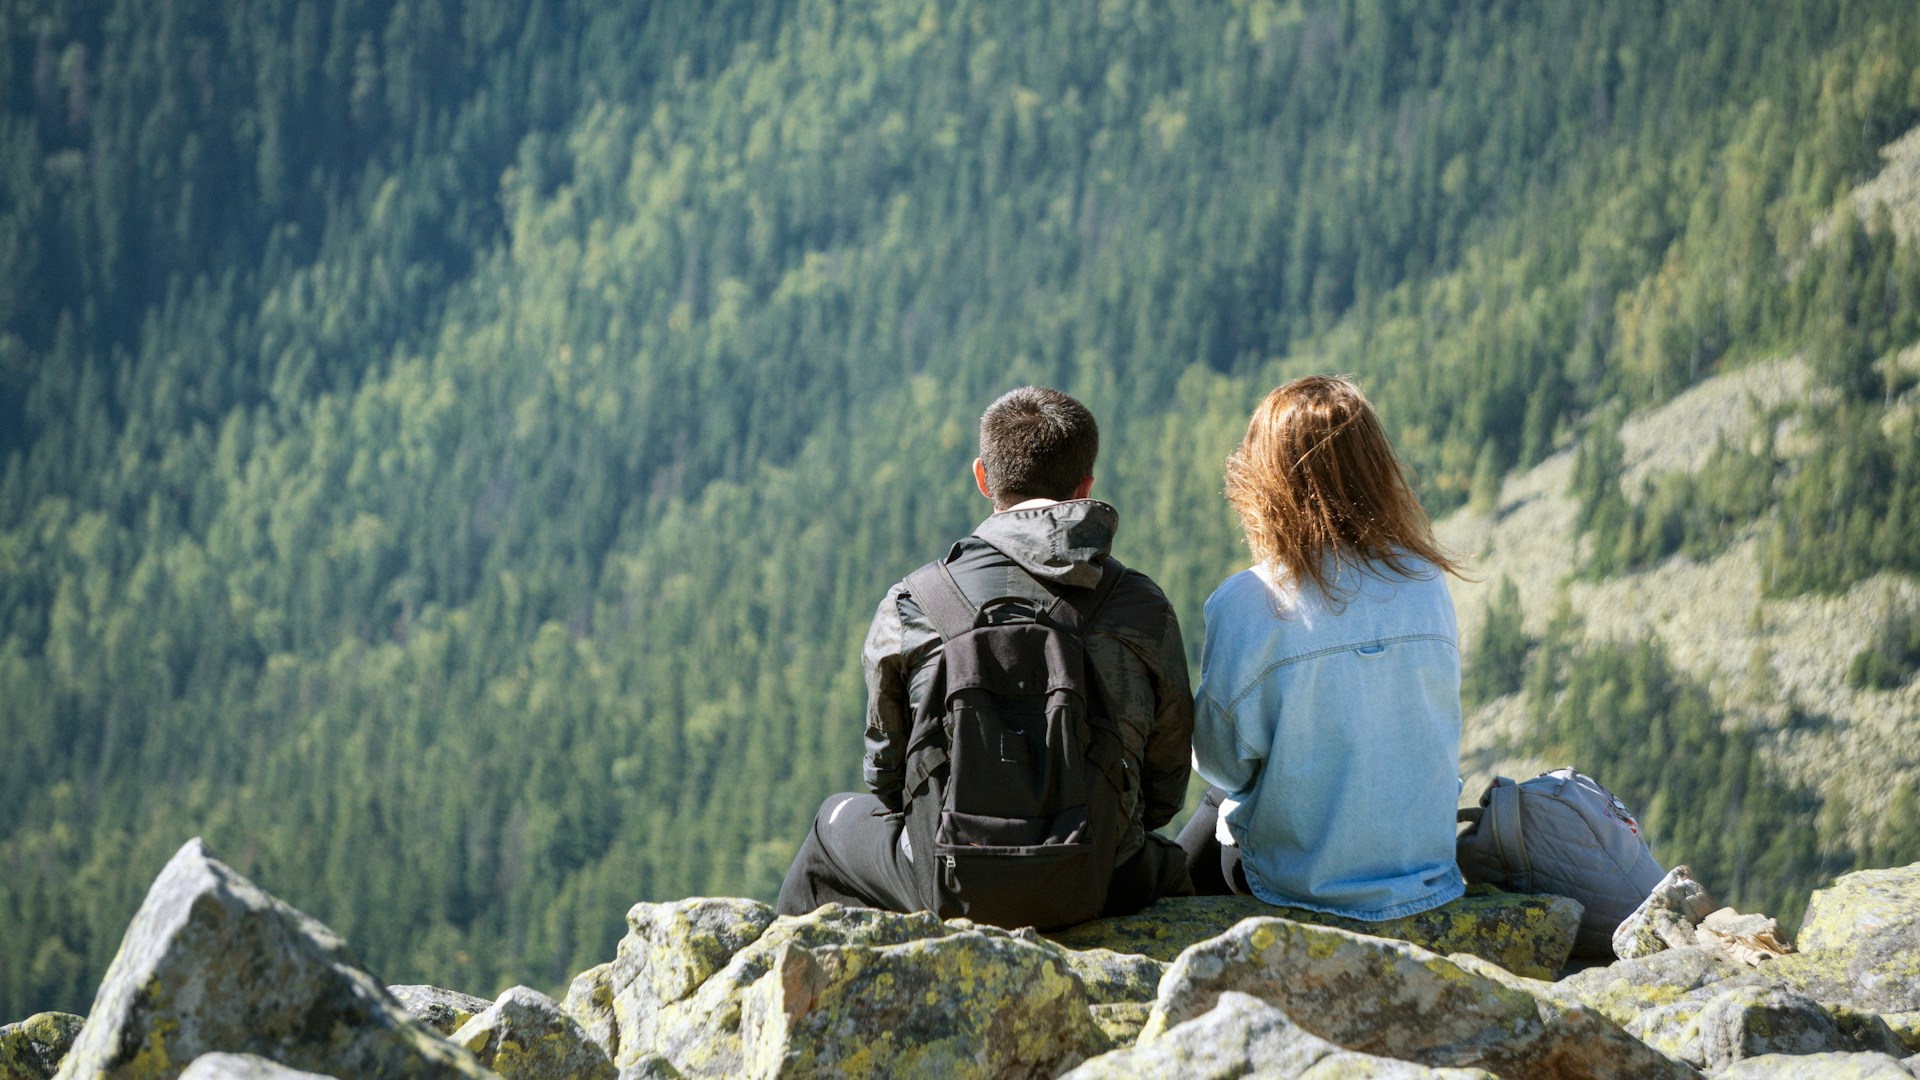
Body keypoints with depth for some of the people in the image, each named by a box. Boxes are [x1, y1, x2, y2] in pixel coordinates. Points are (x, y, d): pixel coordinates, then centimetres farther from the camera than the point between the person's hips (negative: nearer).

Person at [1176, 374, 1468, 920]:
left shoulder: (1245, 604, -20)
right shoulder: (1427, 585, -7)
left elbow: (1223, 760, -10)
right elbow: (1441, 729, 6)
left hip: (1300, 882, -4)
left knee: (1217, 800, 28)